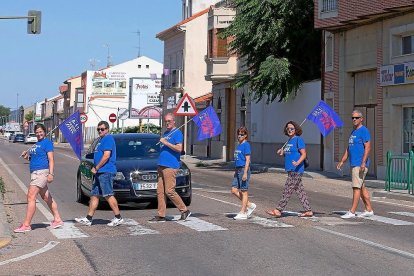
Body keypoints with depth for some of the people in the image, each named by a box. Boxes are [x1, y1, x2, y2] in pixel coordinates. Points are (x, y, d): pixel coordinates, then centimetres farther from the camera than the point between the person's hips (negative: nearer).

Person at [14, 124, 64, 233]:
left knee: (31, 197, -12)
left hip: (42, 172, -10)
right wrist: (27, 157, 7)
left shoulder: (47, 142, -7)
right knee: (46, 197, 13)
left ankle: (26, 225, -12)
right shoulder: (37, 144, 20)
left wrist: (51, 173, -23)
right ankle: (57, 219, 21)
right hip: (35, 172, 10)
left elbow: (51, 159, -14)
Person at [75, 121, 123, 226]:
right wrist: (96, 168, 13)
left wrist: (96, 168, -14)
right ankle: (88, 219, 12)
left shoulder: (108, 139, -10)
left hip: (106, 172, -11)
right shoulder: (102, 140, 22)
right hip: (101, 172, 11)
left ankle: (118, 218, -7)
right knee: (94, 195, 9)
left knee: (108, 195, -10)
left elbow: (107, 155, -19)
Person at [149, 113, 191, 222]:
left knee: (169, 191, -10)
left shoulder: (177, 133, -7)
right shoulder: (166, 133, 21)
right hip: (162, 166, 9)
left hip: (171, 167, -9)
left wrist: (165, 142, -17)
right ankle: (161, 215, 8)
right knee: (160, 191, 5)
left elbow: (179, 148, -18)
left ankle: (185, 211, 1)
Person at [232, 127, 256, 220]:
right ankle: (250, 205, 15)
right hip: (238, 170, 9)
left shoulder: (246, 145, -10)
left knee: (244, 191, -2)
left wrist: (245, 173, -20)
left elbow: (247, 160, -15)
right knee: (234, 190, 5)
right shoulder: (239, 145, 15)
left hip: (244, 169, -9)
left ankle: (243, 213, 4)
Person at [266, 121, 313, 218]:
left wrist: (297, 162, -30)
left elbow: (303, 154, -14)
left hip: (296, 170, -9)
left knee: (287, 190, -6)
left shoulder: (298, 139, -10)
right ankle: (308, 210, 14)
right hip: (291, 170, 9)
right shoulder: (289, 141, 17)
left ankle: (278, 210, -4)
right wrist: (282, 153, 7)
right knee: (300, 190, 10)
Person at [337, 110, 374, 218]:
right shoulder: (353, 132, 19)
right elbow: (348, 148, 24)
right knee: (362, 187, 13)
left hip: (360, 164, -10)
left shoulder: (364, 130, -9)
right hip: (354, 164, 10)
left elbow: (368, 147, -17)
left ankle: (352, 212, -11)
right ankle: (369, 210, 21)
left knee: (356, 187, -10)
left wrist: (363, 162, -24)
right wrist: (342, 161, 20)